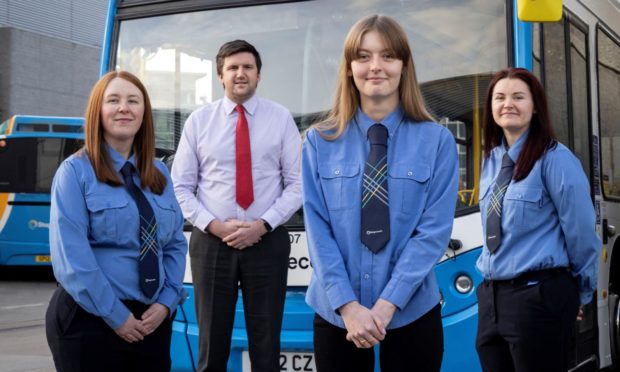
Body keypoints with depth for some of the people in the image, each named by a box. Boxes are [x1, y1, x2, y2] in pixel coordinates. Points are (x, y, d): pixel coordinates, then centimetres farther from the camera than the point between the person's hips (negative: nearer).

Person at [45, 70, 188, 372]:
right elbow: (71, 258, -15)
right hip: (90, 320, -5)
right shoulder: (75, 171, -7)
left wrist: (166, 302, -5)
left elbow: (176, 243, 9)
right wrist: (115, 315, -15)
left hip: (153, 318, 5)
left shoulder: (160, 173, 10)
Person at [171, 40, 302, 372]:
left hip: (267, 243, 0)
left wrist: (263, 224, -12)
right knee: (213, 344, 7)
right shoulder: (198, 121, 5)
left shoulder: (281, 119, 3)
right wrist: (214, 225, -10)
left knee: (266, 345, 7)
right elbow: (181, 187, 3)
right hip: (211, 243, 1)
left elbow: (297, 184, 0)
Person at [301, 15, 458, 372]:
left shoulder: (437, 141, -2)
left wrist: (387, 303, -15)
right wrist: (347, 305, -14)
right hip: (336, 314, 1)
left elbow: (434, 231, -8)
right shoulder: (320, 142, 0)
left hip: (412, 312, -1)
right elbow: (318, 230, -4)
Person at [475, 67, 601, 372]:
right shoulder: (491, 160, 10)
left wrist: (580, 290, 1)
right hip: (491, 294, 7)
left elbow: (580, 230, -9)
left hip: (539, 296, -7)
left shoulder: (554, 158, -12)